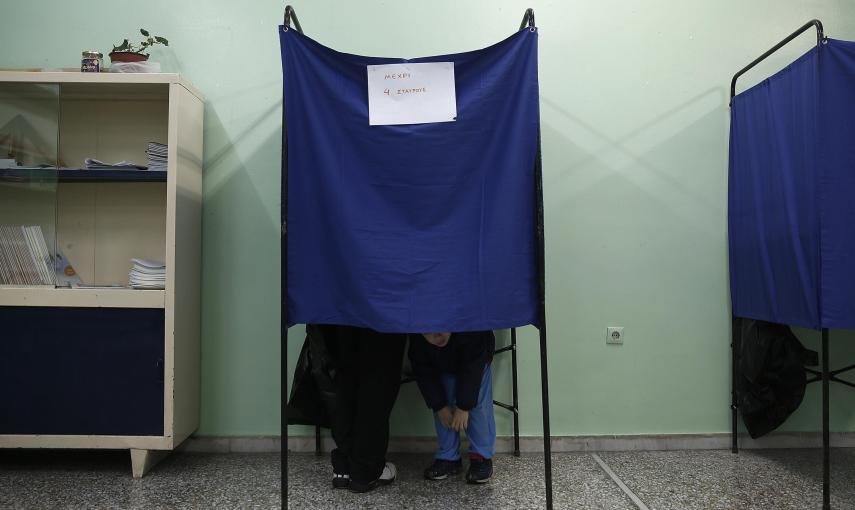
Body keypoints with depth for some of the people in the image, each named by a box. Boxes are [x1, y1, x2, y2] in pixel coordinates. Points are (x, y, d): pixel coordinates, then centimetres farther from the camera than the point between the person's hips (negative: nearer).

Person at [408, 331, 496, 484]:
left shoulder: (470, 330, -43)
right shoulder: (417, 340, -35)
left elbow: (471, 370, -32)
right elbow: (424, 373, -21)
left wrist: (464, 407, -28)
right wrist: (439, 406, -19)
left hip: (475, 362, -3)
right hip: (443, 368, 3)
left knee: (478, 404, -13)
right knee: (441, 404, -4)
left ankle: (482, 457, -1)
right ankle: (448, 458, 8)